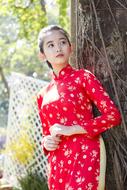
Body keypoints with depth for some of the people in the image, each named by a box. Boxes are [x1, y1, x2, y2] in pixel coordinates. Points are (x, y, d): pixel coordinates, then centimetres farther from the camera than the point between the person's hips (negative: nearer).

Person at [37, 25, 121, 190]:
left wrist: (72, 129, -12)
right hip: (57, 163, 5)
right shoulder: (43, 95, 16)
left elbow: (113, 115, -7)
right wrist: (46, 143, 1)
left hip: (85, 155, -5)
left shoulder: (83, 77, 2)